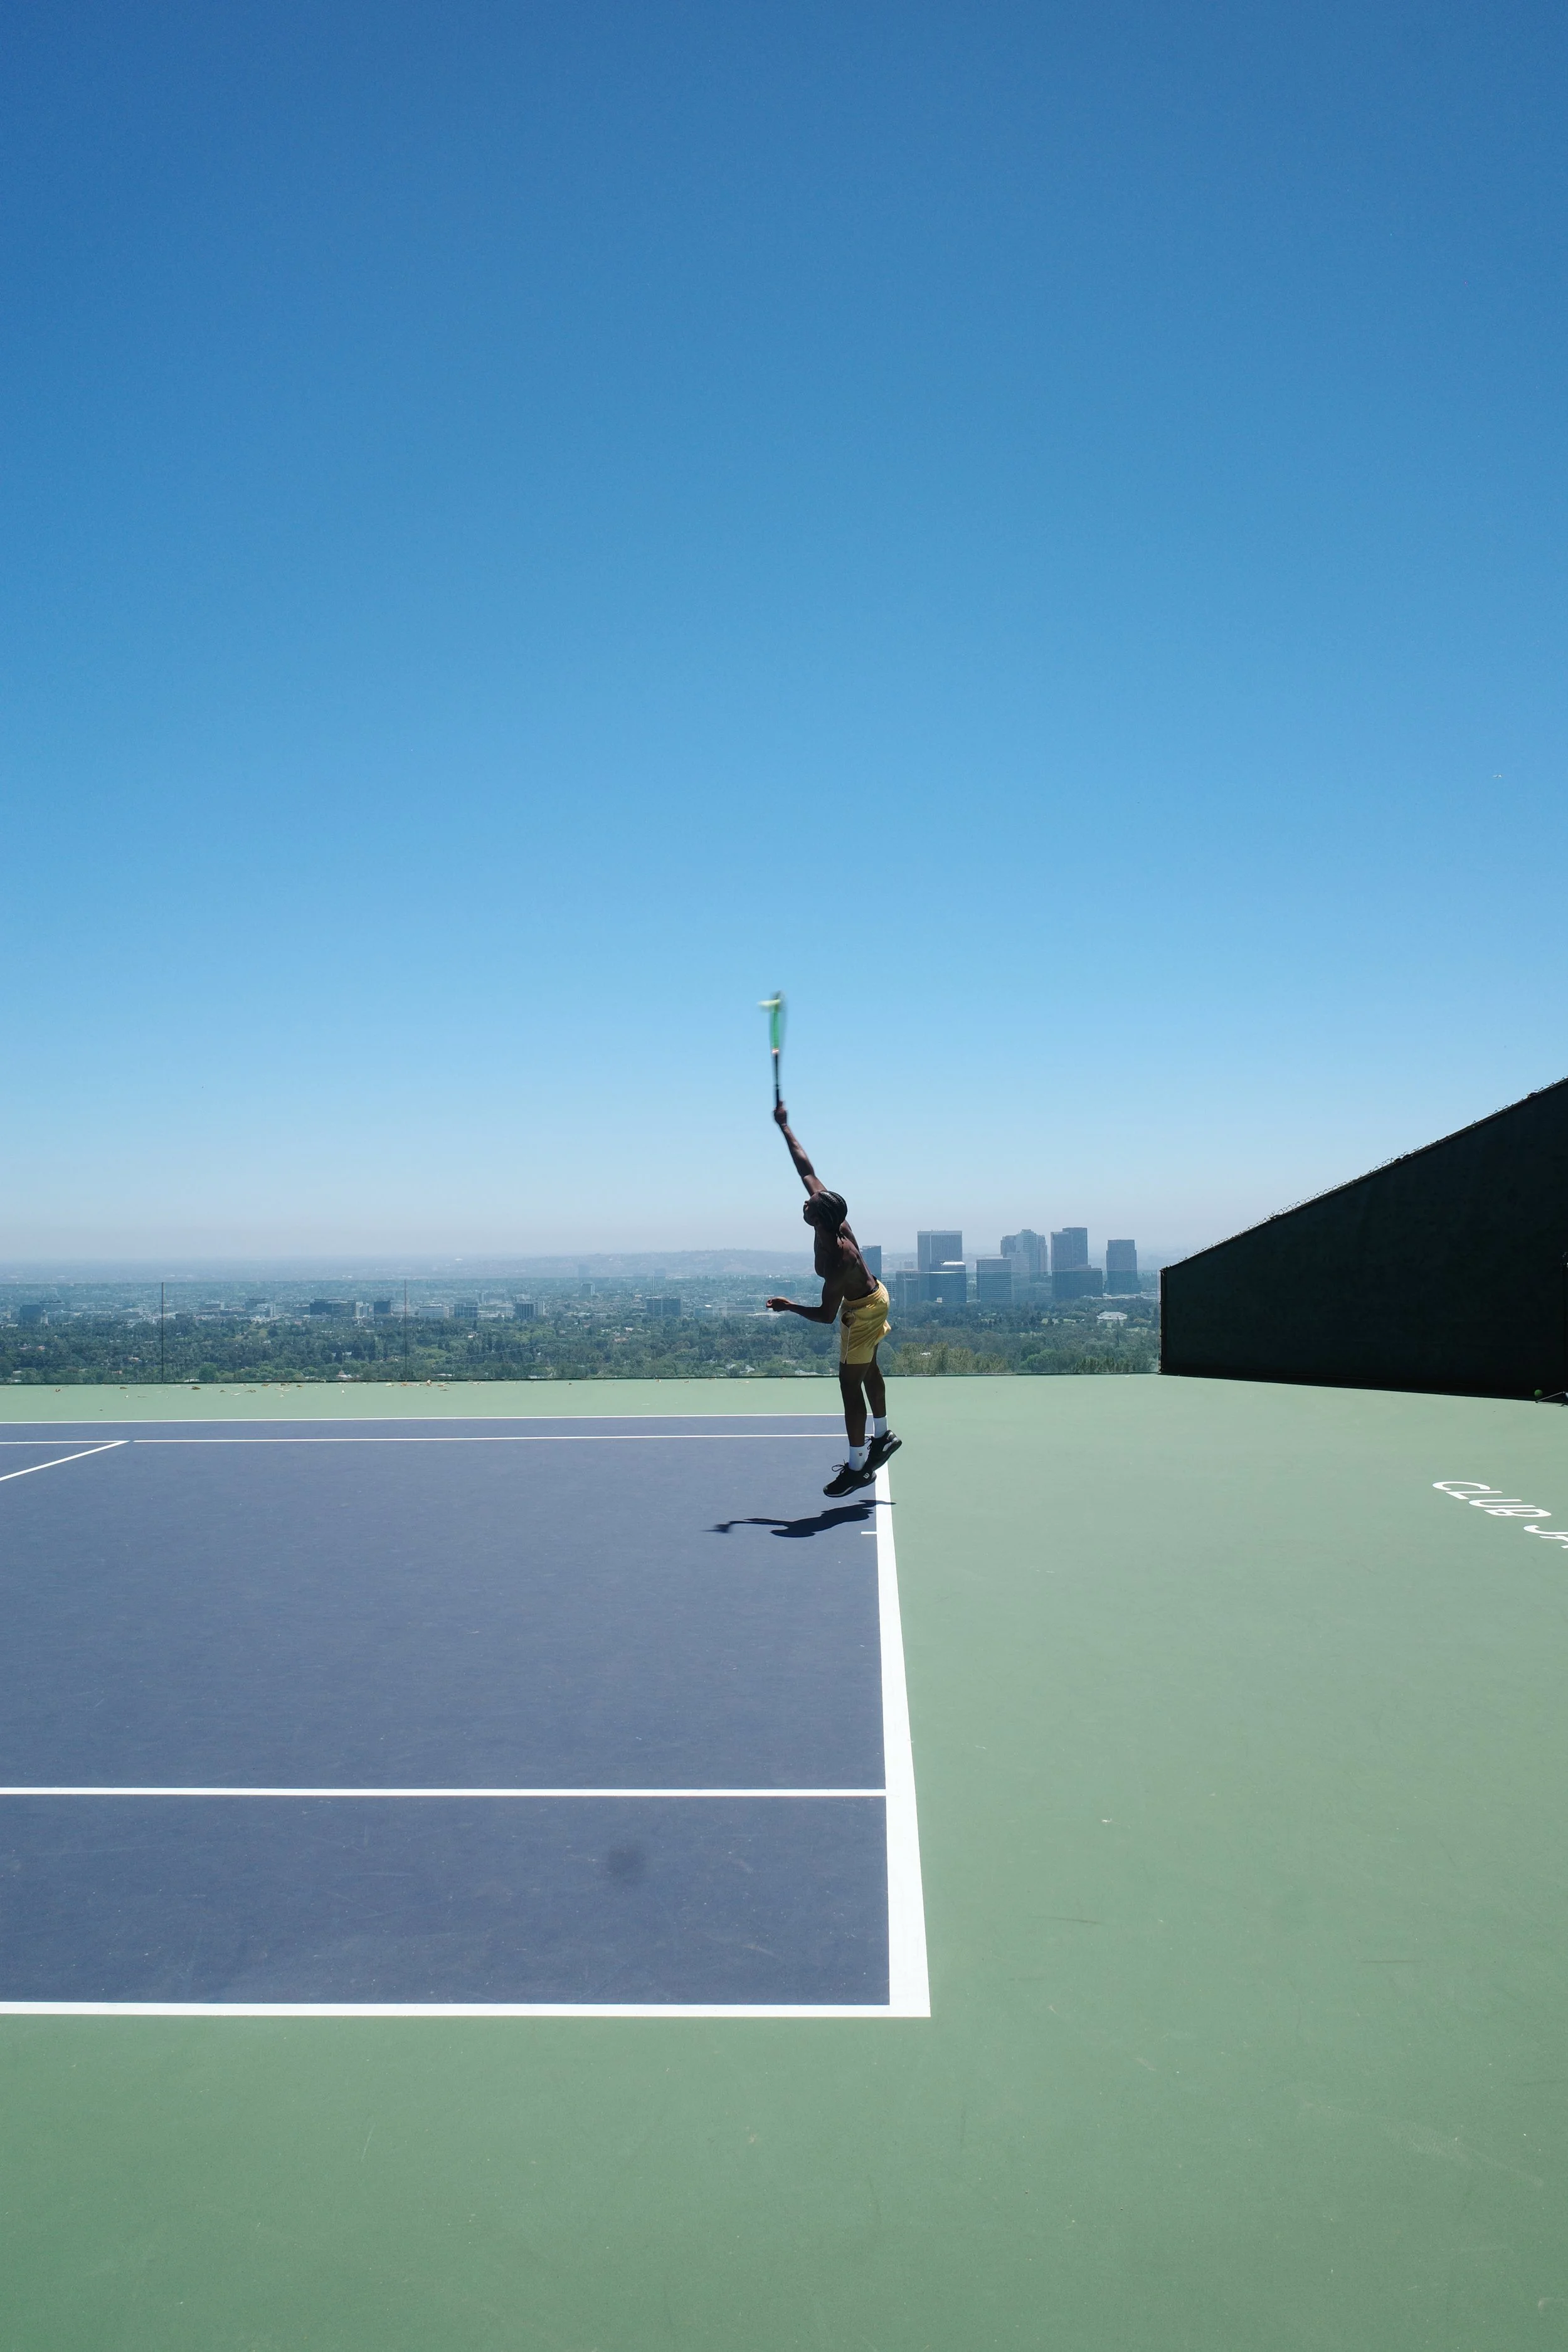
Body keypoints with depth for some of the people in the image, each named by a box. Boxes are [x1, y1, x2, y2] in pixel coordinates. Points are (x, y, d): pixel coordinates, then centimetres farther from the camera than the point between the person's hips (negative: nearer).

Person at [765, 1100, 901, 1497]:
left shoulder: (837, 1259, -38)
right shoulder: (828, 1207, -19)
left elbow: (826, 1315, -31)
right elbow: (806, 1168, -7)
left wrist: (790, 1307, -18)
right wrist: (785, 1128, -2)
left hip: (862, 1311, -10)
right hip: (874, 1295, 10)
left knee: (850, 1384, -3)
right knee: (868, 1370, 25)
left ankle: (857, 1468, 4)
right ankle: (882, 1437, 43)